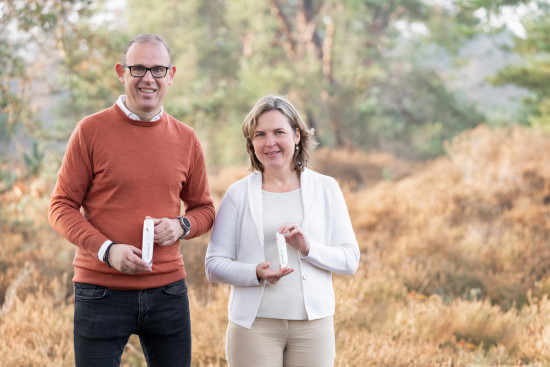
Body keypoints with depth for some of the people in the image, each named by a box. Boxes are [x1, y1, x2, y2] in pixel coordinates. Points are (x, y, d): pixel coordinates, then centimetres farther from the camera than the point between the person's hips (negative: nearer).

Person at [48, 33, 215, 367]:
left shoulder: (186, 139, 7)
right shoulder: (92, 131, -3)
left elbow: (204, 208, 16)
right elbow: (62, 207, -2)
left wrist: (182, 225, -7)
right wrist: (107, 250, -16)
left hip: (168, 291, 3)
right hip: (102, 293, -3)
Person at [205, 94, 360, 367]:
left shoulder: (325, 189, 6)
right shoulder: (238, 194, 4)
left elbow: (350, 260, 3)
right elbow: (214, 264, 0)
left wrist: (308, 248, -13)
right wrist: (256, 273, -17)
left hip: (313, 324, 1)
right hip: (255, 324, -1)